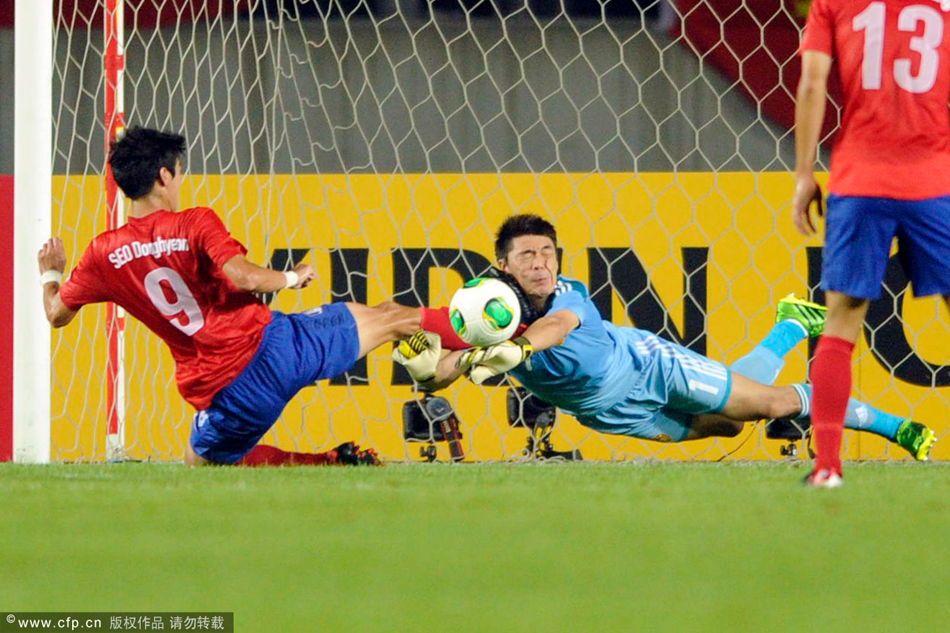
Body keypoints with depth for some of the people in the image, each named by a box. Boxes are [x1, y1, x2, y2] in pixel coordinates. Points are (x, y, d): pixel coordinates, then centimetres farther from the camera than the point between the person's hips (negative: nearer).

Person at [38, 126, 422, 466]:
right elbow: (242, 277, -22)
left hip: (222, 395, 1)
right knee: (386, 318, 15)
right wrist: (291, 278, -2)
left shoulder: (103, 254, 3)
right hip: (271, 346, -1)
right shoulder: (196, 223, -7)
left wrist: (50, 274, 38)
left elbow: (56, 313, 16)